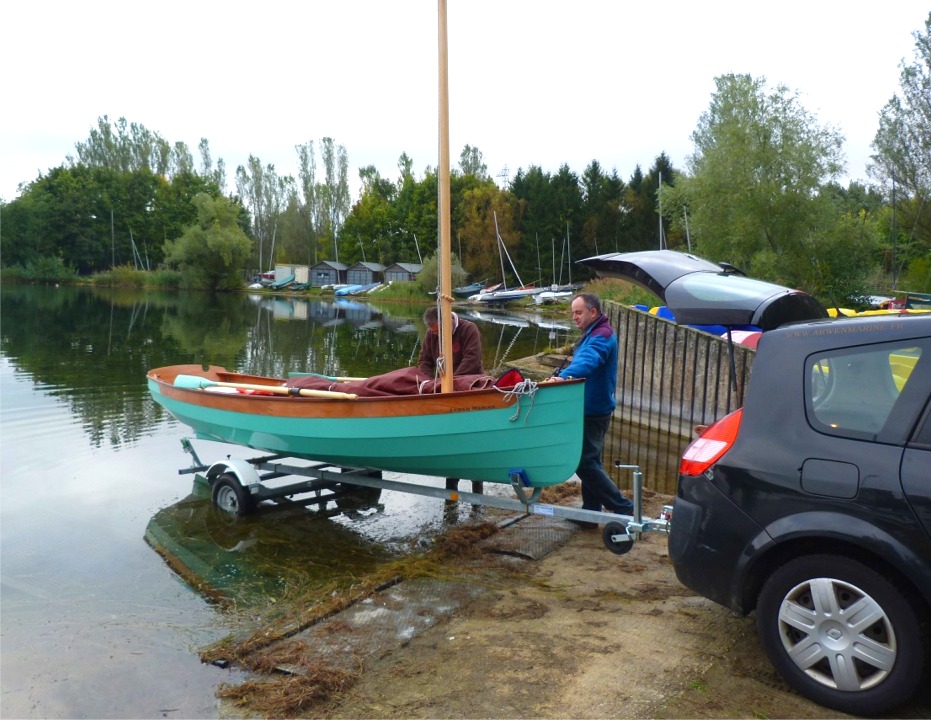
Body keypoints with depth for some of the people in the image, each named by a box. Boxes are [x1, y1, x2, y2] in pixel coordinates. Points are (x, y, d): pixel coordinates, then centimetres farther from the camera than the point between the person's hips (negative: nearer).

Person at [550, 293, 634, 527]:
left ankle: (623, 508, -3)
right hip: (591, 409, 11)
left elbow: (588, 361, -36)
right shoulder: (593, 334, 17)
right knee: (590, 461, 15)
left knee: (585, 462, -10)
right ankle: (591, 513, 25)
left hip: (593, 412, -11)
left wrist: (563, 376, -51)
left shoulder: (602, 336, -17)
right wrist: (563, 376, 10)